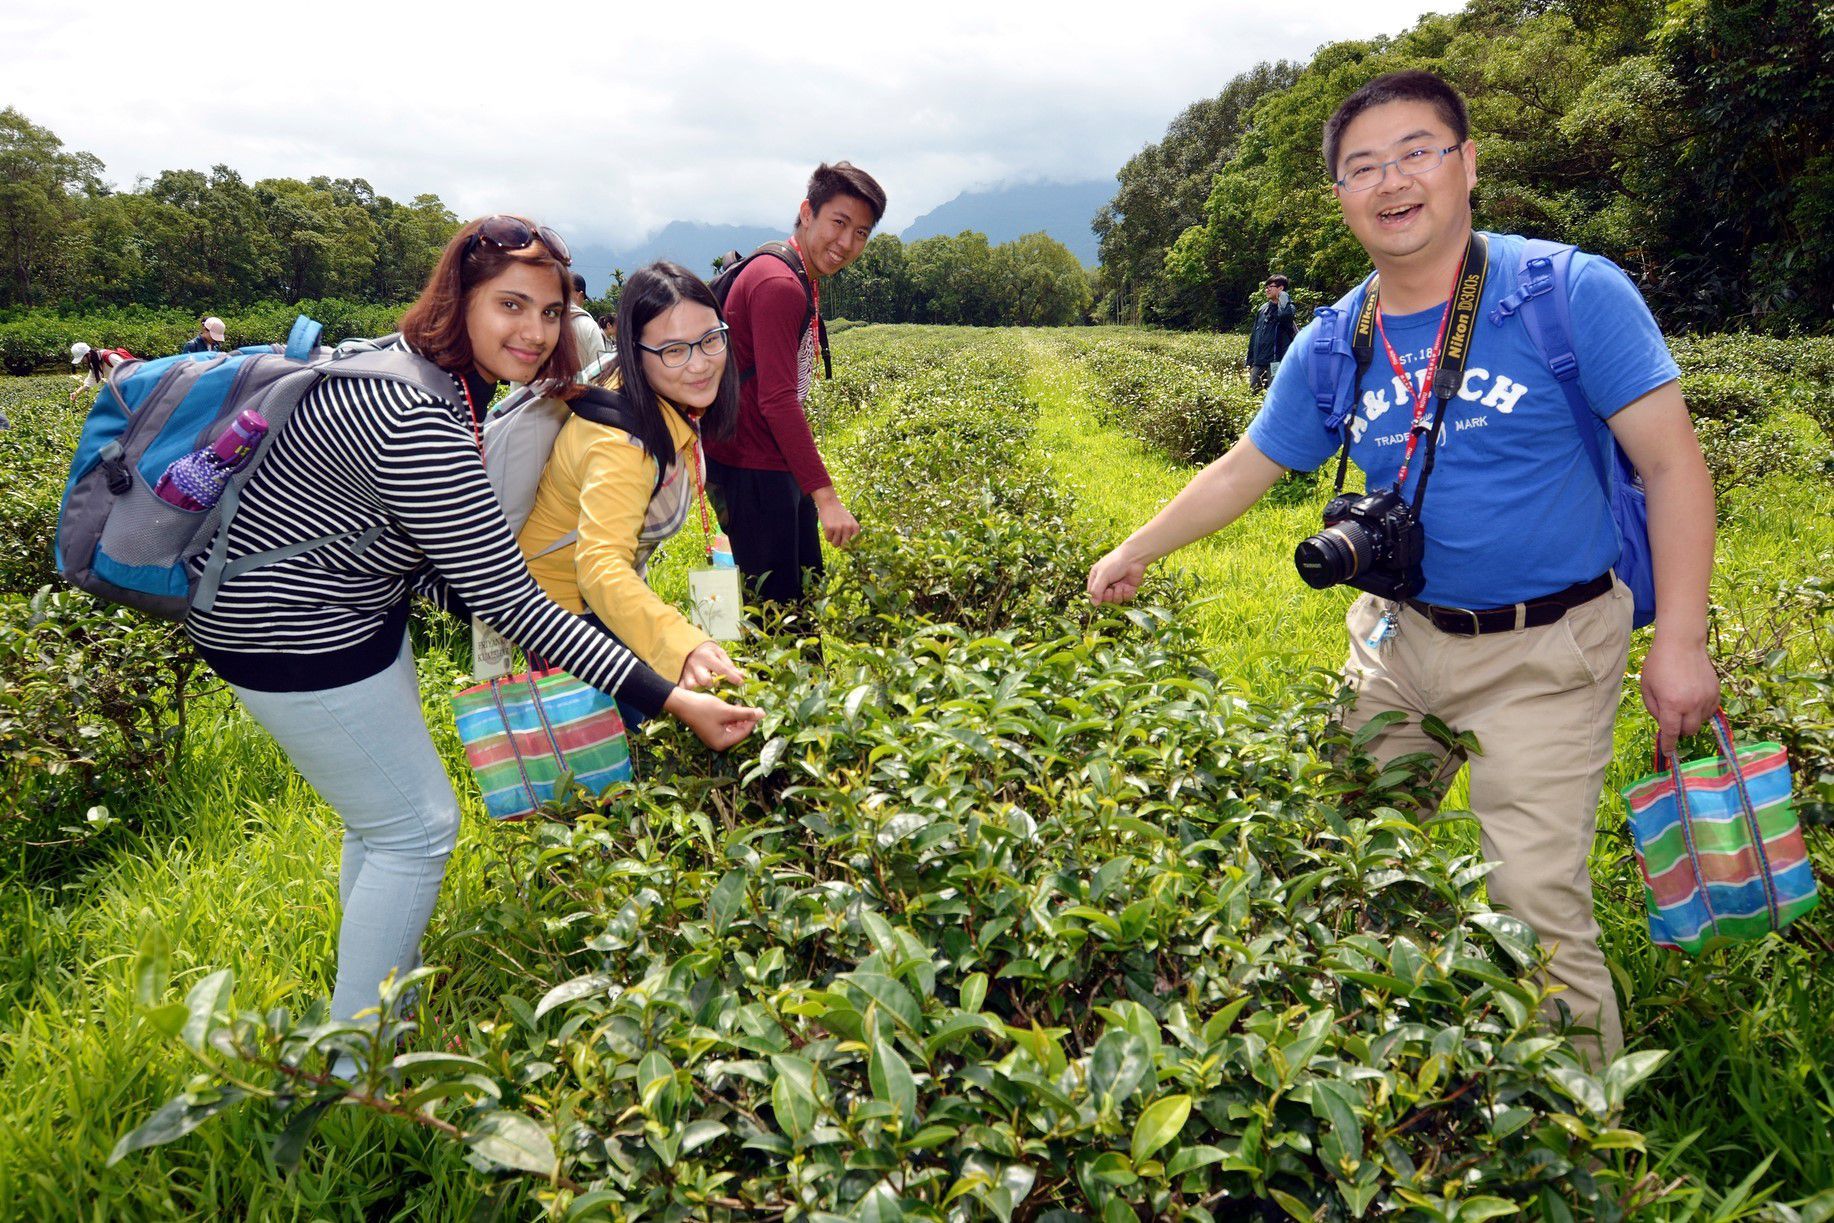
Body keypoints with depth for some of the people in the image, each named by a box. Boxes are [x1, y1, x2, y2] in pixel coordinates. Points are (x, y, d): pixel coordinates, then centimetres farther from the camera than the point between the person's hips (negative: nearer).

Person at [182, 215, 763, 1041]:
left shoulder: (424, 371, 1)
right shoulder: (420, 422, -32)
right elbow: (509, 602, -31)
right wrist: (670, 700, -31)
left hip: (356, 603, 10)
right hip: (287, 632, -10)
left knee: (383, 810, 20)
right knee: (416, 827, -2)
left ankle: (390, 992, 40)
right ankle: (354, 1078, 14)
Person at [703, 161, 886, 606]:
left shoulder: (798, 282, 13)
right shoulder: (779, 285, -20)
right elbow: (777, 400, -27)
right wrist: (825, 496, -29)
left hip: (775, 465, 10)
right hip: (748, 470, -10)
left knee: (808, 589, 15)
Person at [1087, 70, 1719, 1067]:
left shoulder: (1573, 293, -13)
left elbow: (1672, 466, -11)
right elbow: (1244, 470, 12)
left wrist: (1679, 641, -16)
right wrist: (1133, 554, 18)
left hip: (1544, 654, -5)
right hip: (1399, 637, 5)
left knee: (1537, 902, -9)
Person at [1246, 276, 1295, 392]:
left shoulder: (1287, 307, -4)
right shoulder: (1262, 309, 16)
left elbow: (1284, 313, -32)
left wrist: (1282, 295, -14)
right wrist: (1250, 362, 17)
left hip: (1276, 361, -7)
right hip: (1258, 362, 7)